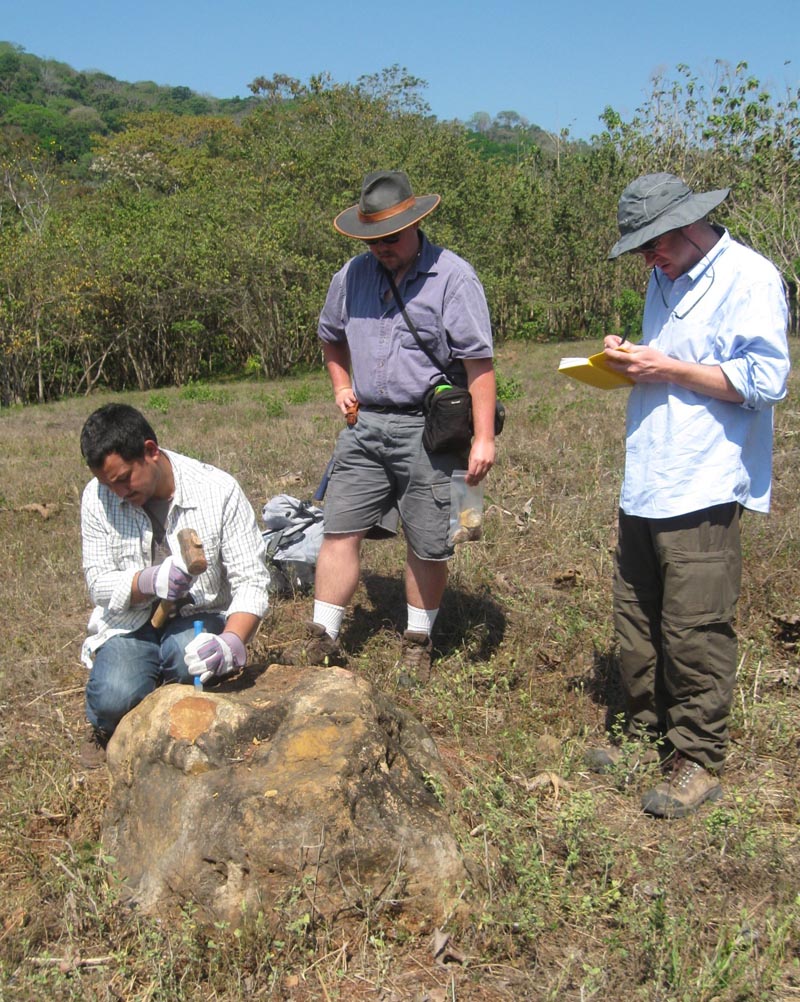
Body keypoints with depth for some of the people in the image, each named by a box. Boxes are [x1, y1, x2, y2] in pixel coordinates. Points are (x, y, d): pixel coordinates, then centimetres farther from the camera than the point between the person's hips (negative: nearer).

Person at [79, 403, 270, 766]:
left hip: (198, 618, -1)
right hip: (129, 625, 1)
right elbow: (98, 583, -5)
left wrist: (232, 640, -37)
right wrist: (146, 582, -29)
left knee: (189, 653, -35)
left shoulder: (219, 491, -15)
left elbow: (251, 581, -17)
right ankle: (107, 727, 13)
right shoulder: (97, 497, -8)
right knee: (116, 696, -28)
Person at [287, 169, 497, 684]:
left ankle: (418, 643, 24)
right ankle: (322, 642, 11)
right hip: (365, 426, 5)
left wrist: (484, 437, -16)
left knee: (429, 546, 5)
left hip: (428, 430, -4)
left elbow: (479, 362, -12)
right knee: (340, 530, 2)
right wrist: (342, 384, 13)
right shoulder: (353, 274, 9)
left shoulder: (453, 277, -8)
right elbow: (332, 337, 28)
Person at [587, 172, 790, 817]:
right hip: (644, 486, 9)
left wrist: (667, 368, -16)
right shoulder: (666, 281, 18)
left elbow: (766, 380, -17)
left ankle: (698, 761, 13)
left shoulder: (749, 277, -9)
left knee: (694, 631, -2)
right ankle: (650, 735, 30)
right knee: (637, 621, 14)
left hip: (702, 491, -8)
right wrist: (632, 360, 7)